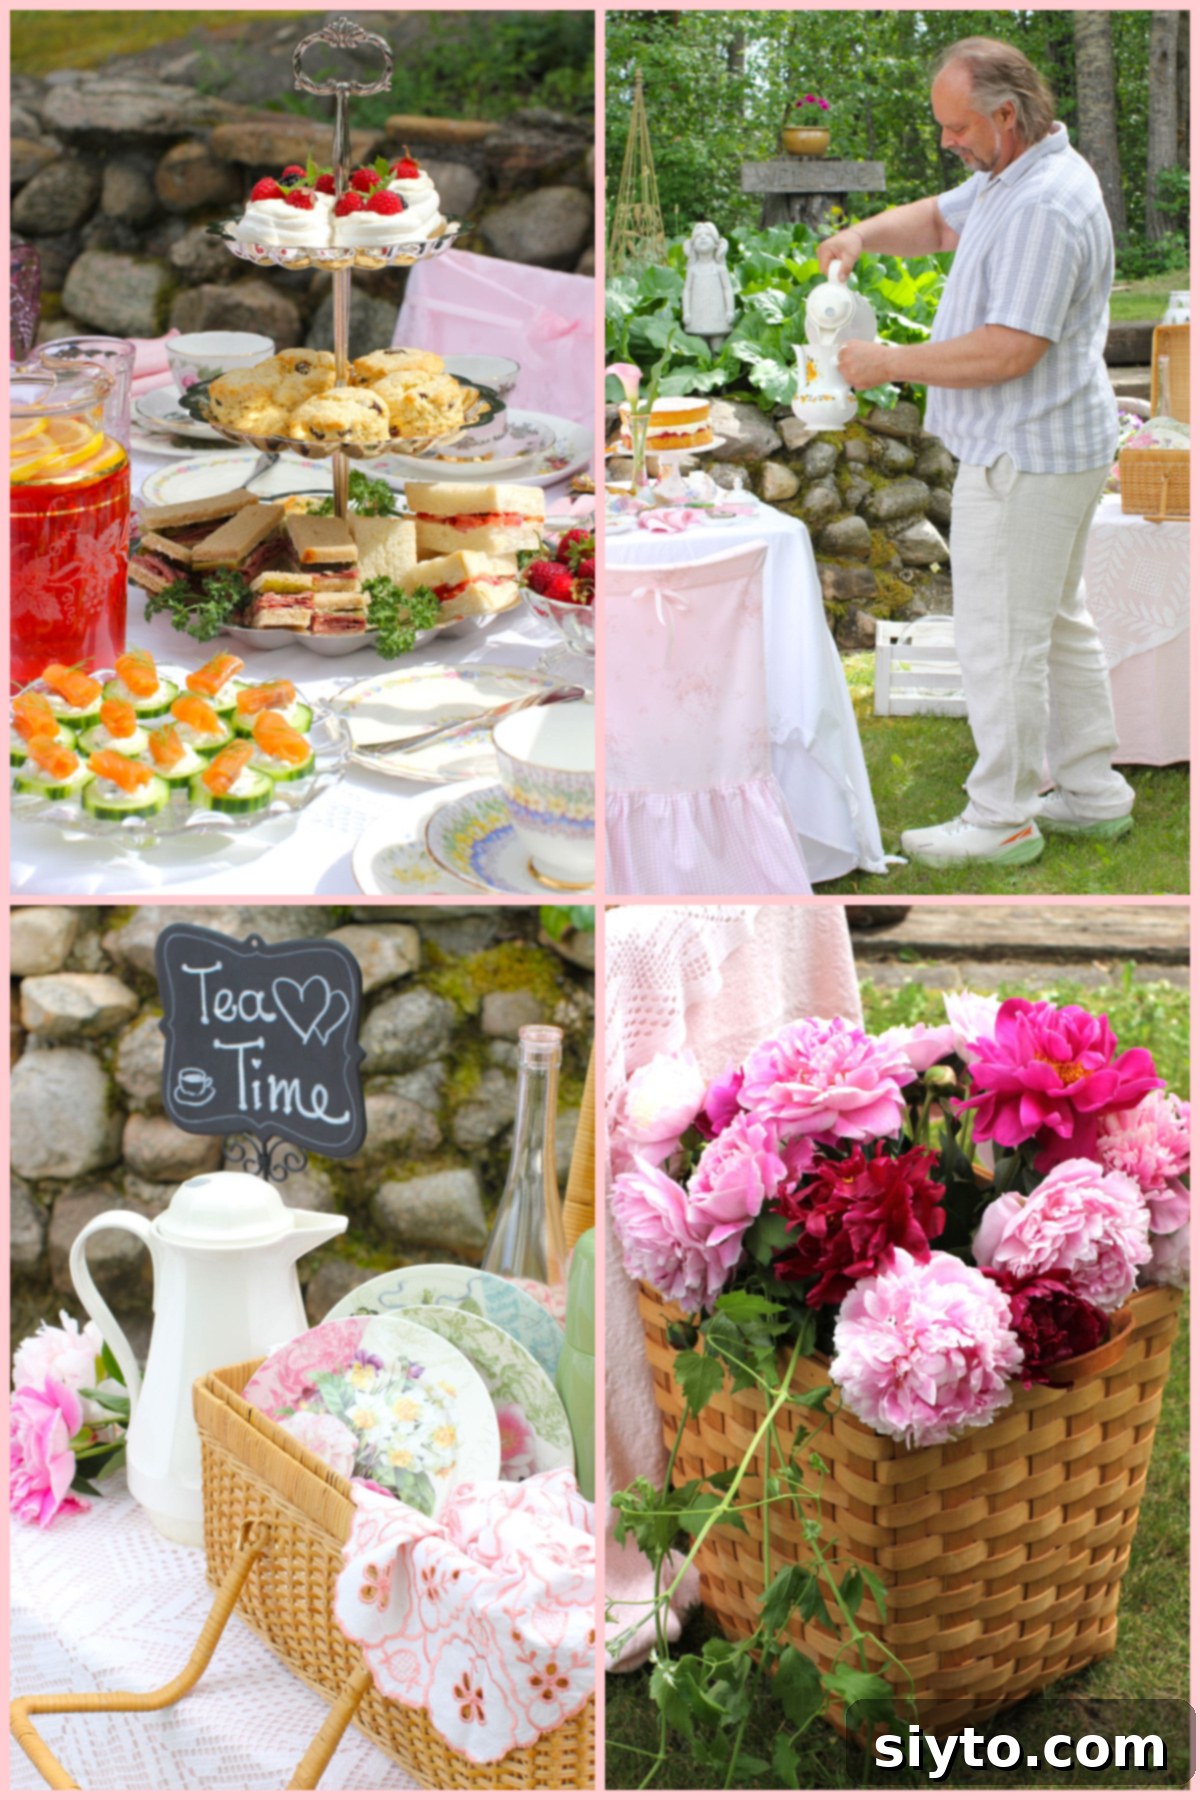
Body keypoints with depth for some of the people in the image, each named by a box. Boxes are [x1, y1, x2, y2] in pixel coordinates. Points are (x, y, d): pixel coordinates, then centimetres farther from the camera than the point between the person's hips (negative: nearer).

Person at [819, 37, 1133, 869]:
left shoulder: (1045, 208, -25)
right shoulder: (1018, 174, 10)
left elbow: (1008, 351, -28)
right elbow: (940, 217, 24)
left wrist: (892, 362, -18)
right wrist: (864, 234, 4)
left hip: (1026, 458, -11)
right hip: (1056, 447, 11)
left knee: (1001, 637, -3)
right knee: (1058, 622, 18)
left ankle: (1002, 818, 6)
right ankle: (1092, 792, 27)